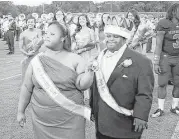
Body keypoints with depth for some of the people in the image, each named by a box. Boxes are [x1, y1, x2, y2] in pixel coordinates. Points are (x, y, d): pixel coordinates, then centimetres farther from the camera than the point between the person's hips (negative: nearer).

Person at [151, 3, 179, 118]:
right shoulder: (164, 24, -13)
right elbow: (158, 45, -14)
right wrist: (156, 63, -16)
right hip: (165, 57, -4)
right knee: (162, 83, 1)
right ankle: (160, 109, 12)